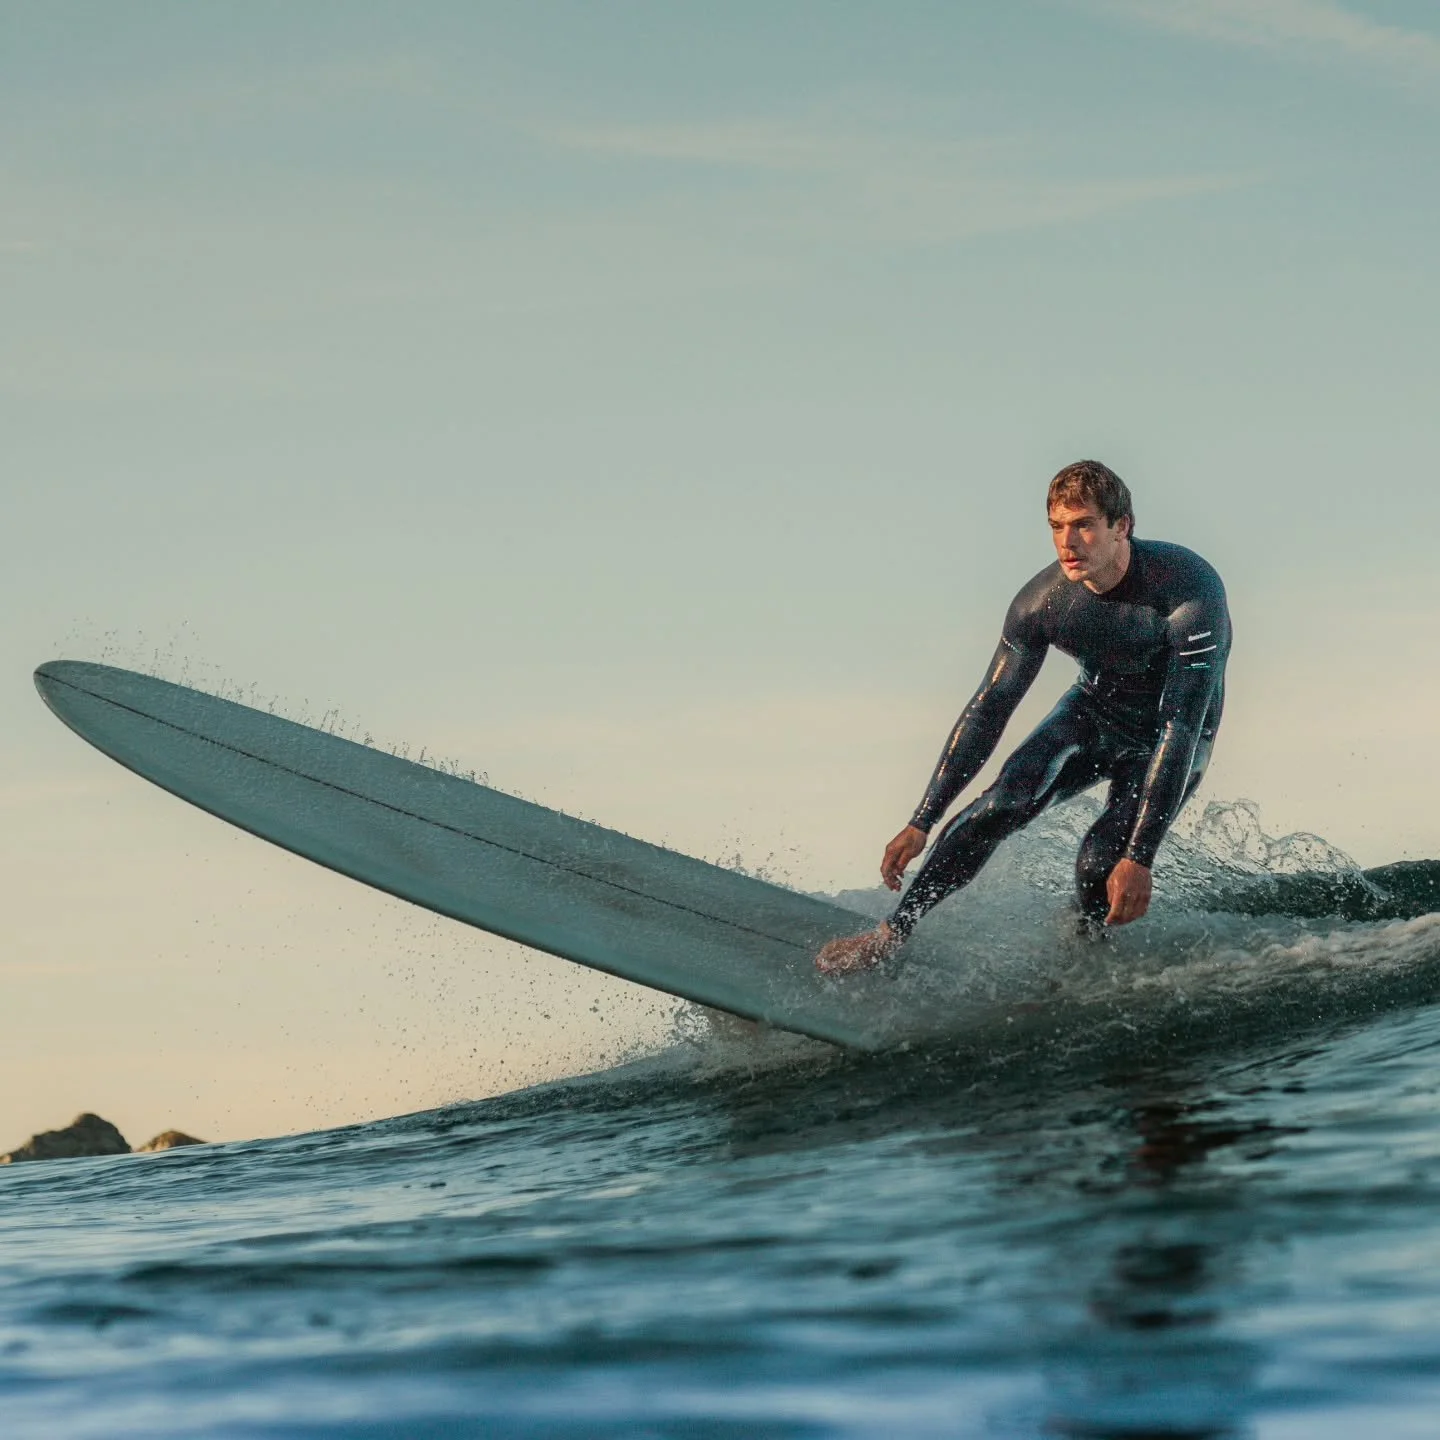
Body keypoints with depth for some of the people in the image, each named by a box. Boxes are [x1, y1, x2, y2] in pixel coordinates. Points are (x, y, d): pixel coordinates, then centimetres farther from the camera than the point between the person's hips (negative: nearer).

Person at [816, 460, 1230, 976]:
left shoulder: (1189, 589, -34)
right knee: (1006, 801, -23)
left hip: (1167, 739, -3)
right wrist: (921, 823, -14)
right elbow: (988, 710, -12)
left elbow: (1181, 726, -36)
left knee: (1102, 863, -25)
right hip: (1093, 710, 3)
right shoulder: (1043, 600, -20)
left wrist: (1140, 856, -42)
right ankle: (891, 934, -18)